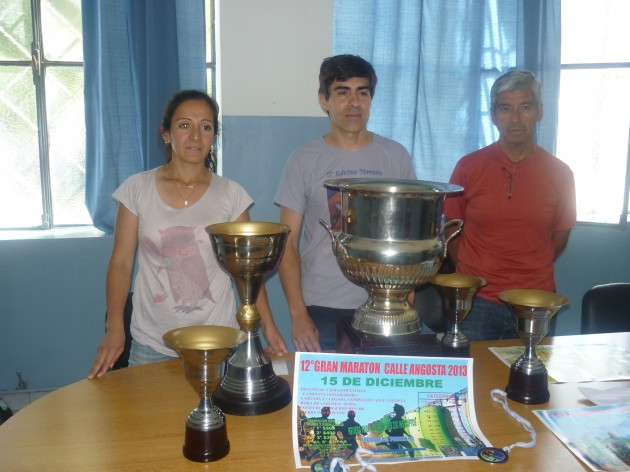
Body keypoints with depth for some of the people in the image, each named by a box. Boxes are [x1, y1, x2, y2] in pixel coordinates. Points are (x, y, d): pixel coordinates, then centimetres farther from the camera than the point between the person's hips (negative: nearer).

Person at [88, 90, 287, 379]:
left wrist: (268, 325, -6)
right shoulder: (137, 189, -2)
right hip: (151, 344, 0)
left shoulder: (231, 195, -2)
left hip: (217, 342, 0)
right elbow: (121, 262, -1)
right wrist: (114, 327, -12)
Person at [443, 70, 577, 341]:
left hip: (535, 302, 1)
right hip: (476, 302, -1)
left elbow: (559, 237, 10)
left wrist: (530, 274, 6)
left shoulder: (559, 174, 0)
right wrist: (472, 277, 2)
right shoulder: (469, 167, -3)